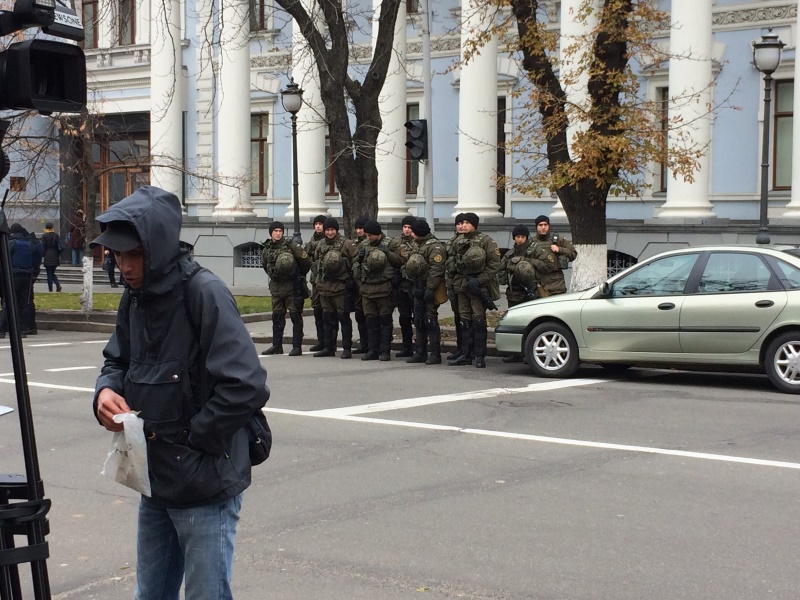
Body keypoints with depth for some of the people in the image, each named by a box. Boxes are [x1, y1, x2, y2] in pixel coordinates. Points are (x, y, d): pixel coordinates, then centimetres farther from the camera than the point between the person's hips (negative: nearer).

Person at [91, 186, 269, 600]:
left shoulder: (204, 293, -20)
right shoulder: (135, 299, 5)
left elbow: (247, 387, -25)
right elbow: (117, 360, 18)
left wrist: (192, 439, -16)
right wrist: (106, 390, -5)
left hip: (205, 487, -8)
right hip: (155, 483, 8)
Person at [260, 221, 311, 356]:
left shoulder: (290, 245, -8)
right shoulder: (266, 249, 6)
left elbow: (306, 261, -5)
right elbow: (265, 265, 24)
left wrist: (299, 276, 6)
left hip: (292, 287, -5)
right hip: (276, 287, 5)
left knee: (296, 316, -3)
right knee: (277, 317, 10)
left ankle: (297, 346, -1)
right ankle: (277, 346, 17)